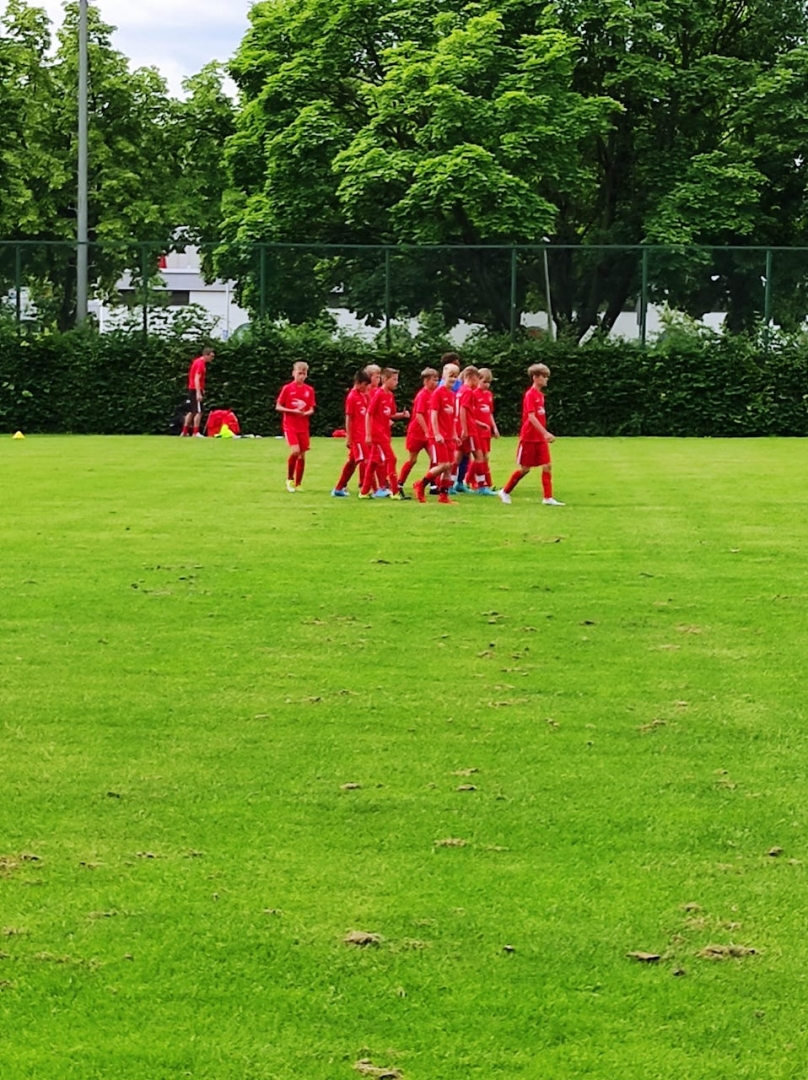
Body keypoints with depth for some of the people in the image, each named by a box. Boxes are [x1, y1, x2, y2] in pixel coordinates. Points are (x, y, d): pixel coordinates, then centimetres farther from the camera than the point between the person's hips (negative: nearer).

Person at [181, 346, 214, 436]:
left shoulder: (199, 362, 14)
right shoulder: (200, 364, -16)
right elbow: (196, 379, -23)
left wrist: (201, 389, 25)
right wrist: (198, 393, -29)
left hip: (192, 389, 10)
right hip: (196, 390, -10)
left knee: (191, 411, 13)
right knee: (198, 412, -8)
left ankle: (184, 432, 16)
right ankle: (196, 433, -9)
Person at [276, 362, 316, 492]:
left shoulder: (309, 390, 4)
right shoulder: (287, 388, -4)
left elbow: (311, 409, 8)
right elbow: (278, 407, -3)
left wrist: (306, 413, -15)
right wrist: (293, 411, -17)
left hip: (303, 427, 4)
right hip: (290, 426, -4)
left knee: (302, 455, 5)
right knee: (295, 451, -20)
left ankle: (298, 484, 16)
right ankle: (289, 479, 1)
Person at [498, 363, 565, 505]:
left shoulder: (540, 394, 10)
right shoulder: (530, 395, -15)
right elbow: (531, 417, -23)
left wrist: (545, 434, 17)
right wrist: (546, 433, -30)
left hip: (540, 437, 7)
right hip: (529, 437, -7)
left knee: (547, 466, -1)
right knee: (525, 468, 1)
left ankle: (548, 498, 0)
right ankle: (505, 492, 17)